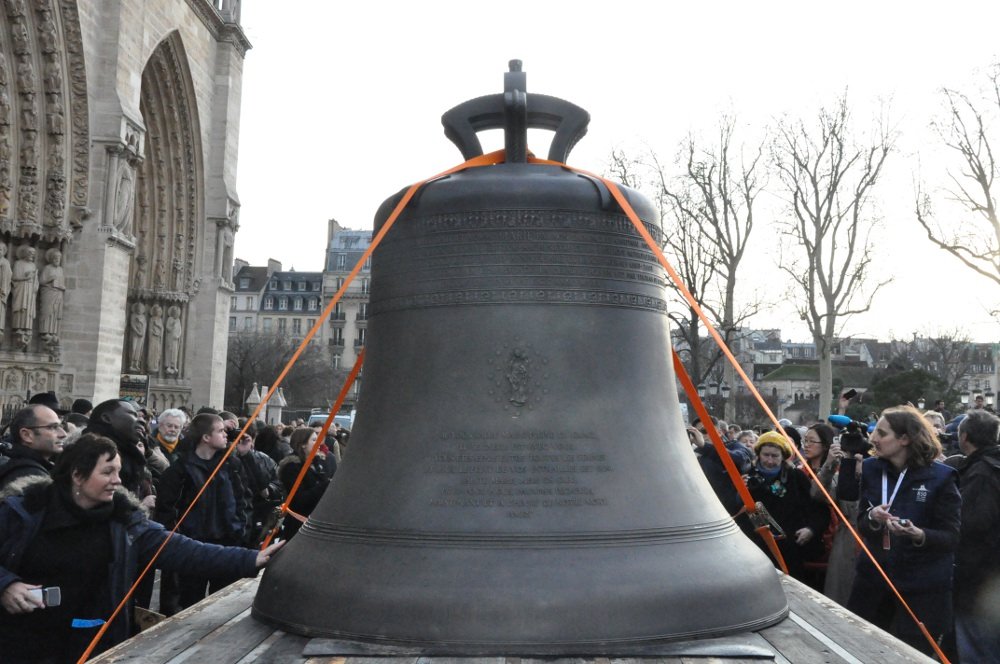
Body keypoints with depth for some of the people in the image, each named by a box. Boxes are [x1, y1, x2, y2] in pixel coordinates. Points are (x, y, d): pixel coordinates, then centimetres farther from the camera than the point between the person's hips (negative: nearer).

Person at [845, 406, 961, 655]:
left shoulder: (941, 477, -11)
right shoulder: (871, 468, 2)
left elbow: (951, 537, -10)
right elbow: (861, 525, 5)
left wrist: (918, 534, -29)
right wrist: (873, 518, -18)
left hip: (922, 589, -4)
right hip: (873, 578, 4)